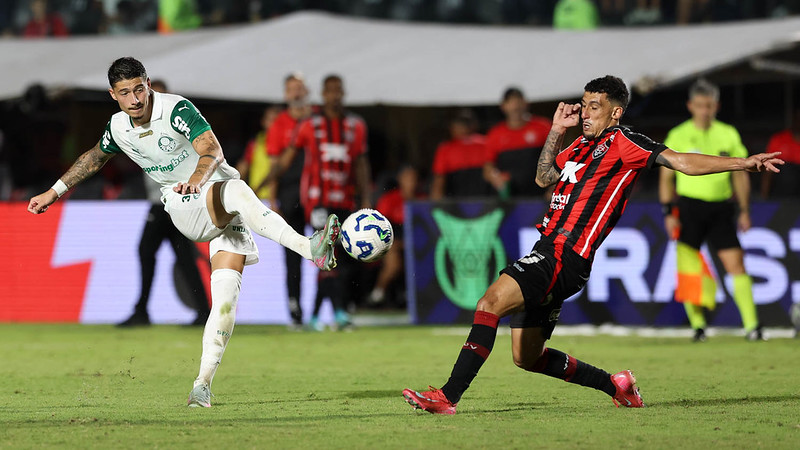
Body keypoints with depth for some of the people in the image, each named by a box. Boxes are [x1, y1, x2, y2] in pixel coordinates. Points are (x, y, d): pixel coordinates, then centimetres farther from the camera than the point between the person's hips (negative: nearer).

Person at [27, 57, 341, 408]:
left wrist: (197, 179, -49)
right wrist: (55, 191, 32)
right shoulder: (118, 128, 3)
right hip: (184, 210, 2)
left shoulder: (176, 110, -15)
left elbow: (213, 151, -28)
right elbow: (95, 157, 26)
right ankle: (308, 248, -51)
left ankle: (203, 384, -14)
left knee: (226, 295, -18)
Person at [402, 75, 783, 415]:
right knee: (526, 357, 13)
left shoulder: (622, 143, -4)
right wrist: (557, 130, 20)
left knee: (491, 301, -26)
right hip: (546, 251, 10)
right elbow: (544, 177, 33)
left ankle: (448, 396, -30)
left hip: (565, 257, -10)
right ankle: (615, 385, 27)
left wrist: (742, 163, -19)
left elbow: (684, 162, -9)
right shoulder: (583, 144, 20)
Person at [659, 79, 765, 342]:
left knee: (736, 263, -8)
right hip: (689, 206, -1)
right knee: (687, 266, -4)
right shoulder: (678, 136, 2)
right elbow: (666, 177, 4)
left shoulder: (728, 135, 8)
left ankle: (752, 325, -9)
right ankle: (697, 324, 10)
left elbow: (740, 174, 13)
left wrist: (744, 210, 8)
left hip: (721, 206, 1)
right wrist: (669, 213, -3)